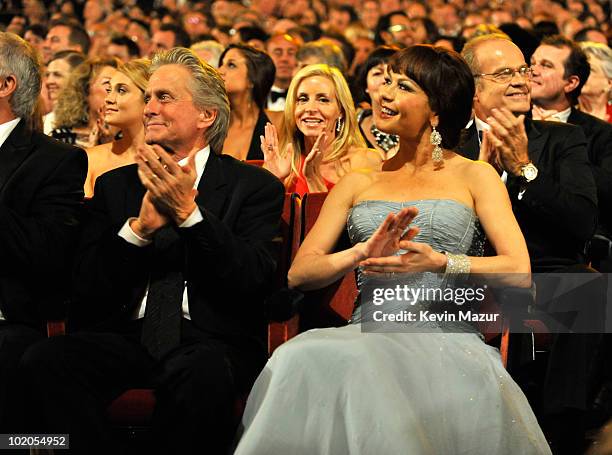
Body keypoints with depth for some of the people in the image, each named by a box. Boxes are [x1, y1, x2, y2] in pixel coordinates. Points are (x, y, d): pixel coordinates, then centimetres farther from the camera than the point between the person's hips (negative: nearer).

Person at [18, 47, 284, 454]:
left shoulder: (256, 186, 8)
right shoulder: (115, 186, 17)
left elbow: (255, 280, -7)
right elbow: (85, 290, 6)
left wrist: (189, 213, -14)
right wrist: (139, 227, -9)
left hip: (209, 340, -3)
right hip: (126, 336, 3)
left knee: (204, 373, -38)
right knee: (45, 360, -27)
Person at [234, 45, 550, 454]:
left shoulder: (474, 176, 11)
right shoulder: (359, 184, 20)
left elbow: (519, 270, -2)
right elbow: (299, 273, 10)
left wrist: (440, 263, -18)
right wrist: (362, 253, -10)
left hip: (446, 338, -3)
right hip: (368, 338, 3)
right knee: (303, 357, -33)